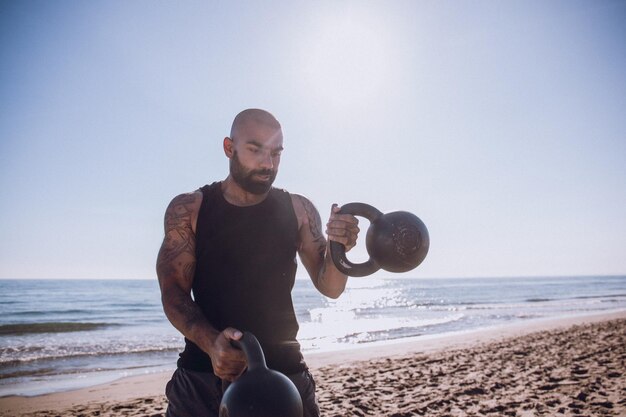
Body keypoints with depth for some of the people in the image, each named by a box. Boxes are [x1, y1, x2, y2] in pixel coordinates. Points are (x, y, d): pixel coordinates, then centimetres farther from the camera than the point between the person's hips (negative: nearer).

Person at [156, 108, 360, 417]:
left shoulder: (298, 210, 1)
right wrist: (211, 342, -24)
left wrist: (338, 247, -20)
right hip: (203, 375, 0)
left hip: (282, 372, 1)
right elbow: (173, 293, -5)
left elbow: (329, 288, 2)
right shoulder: (188, 210, -2)